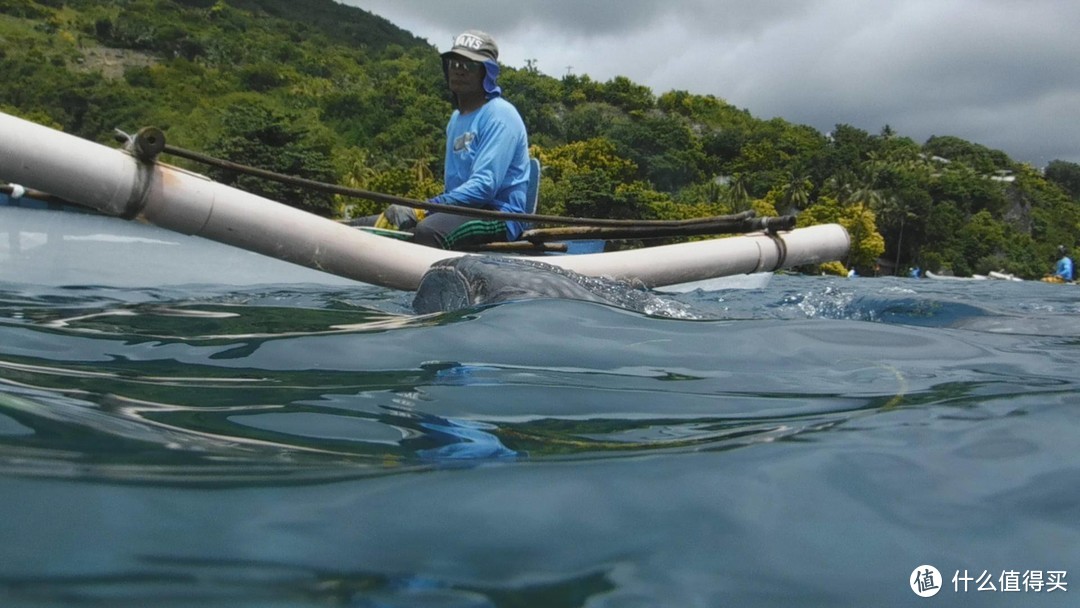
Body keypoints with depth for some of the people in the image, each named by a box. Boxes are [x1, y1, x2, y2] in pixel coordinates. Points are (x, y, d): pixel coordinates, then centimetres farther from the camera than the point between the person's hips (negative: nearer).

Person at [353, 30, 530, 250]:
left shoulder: (500, 114, -7)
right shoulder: (457, 118, 21)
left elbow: (484, 186, -20)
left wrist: (420, 210, -26)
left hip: (499, 217, -9)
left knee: (427, 231, -40)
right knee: (364, 227, -5)